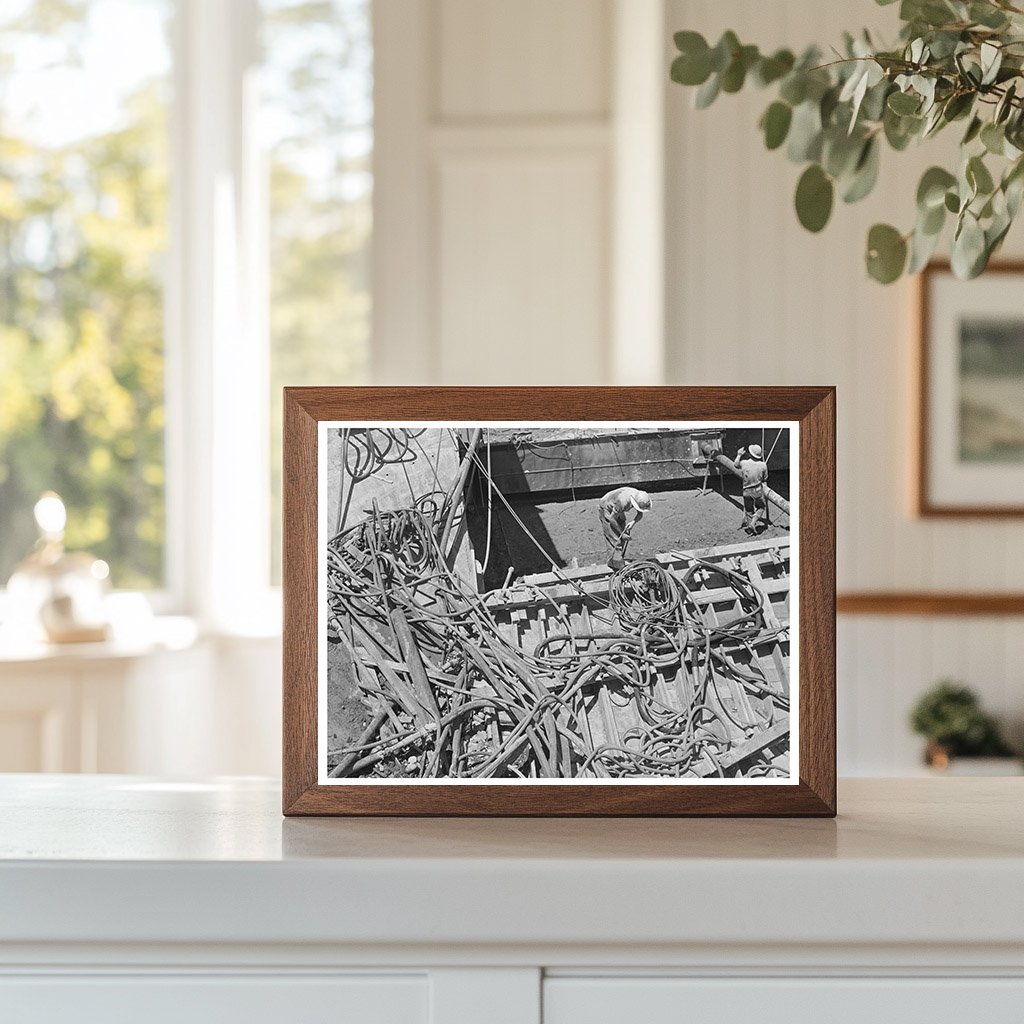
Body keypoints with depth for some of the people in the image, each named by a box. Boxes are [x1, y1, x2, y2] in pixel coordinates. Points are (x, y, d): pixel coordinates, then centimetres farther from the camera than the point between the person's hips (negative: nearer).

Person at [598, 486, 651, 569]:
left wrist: (633, 522, -25)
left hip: (617, 512, 8)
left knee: (627, 535, 3)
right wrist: (621, 533, -23)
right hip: (605, 510, -8)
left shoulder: (639, 497, -19)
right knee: (616, 539, -13)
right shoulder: (623, 501, -41)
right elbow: (612, 519, -30)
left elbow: (640, 515, -3)